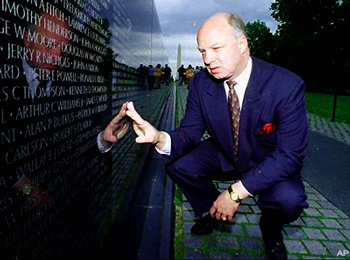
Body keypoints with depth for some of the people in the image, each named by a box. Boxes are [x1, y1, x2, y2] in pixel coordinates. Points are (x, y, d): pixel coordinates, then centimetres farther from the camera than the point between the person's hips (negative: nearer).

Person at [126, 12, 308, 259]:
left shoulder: (287, 86, -27)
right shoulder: (201, 82, -15)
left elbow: (290, 155, -27)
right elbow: (191, 133, -14)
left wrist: (236, 192, -32)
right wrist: (160, 138, -38)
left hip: (269, 163, -3)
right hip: (223, 155, 4)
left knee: (289, 198, -32)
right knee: (178, 164, -18)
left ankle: (271, 226, 9)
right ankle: (213, 212, 13)